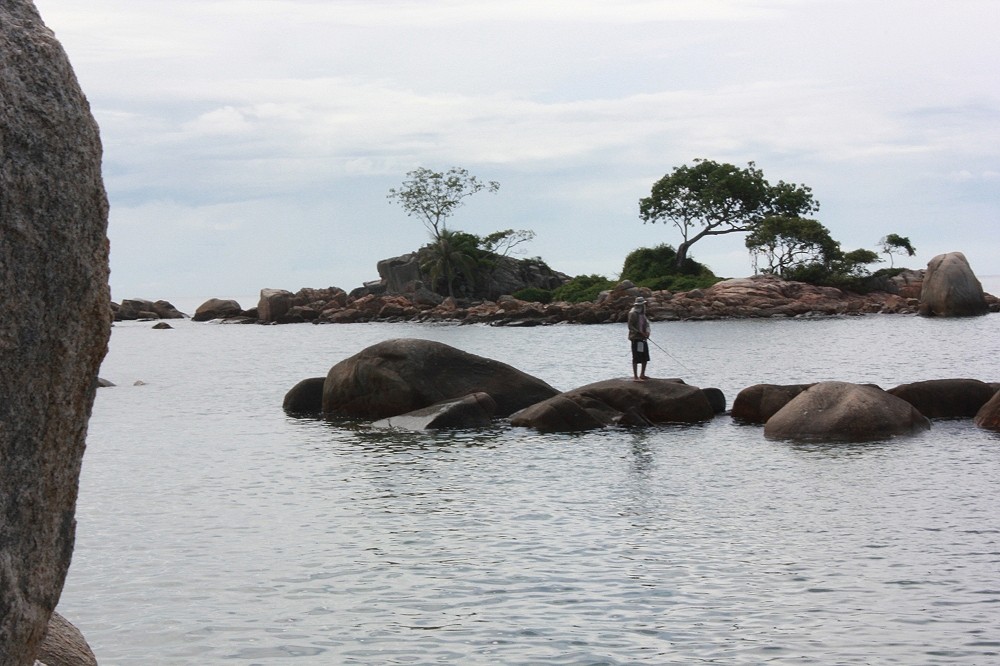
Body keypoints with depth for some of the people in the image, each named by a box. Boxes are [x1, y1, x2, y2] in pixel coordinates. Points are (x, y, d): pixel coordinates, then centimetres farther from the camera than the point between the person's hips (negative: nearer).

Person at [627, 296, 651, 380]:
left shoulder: (642, 313, 15)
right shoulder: (633, 313, -11)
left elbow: (647, 323, 12)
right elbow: (630, 326, -16)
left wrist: (647, 332, -8)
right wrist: (640, 333, -23)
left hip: (643, 338, 9)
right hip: (636, 338, -9)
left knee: (645, 357, 14)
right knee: (636, 358, -6)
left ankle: (642, 374, 25)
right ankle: (635, 376, -3)